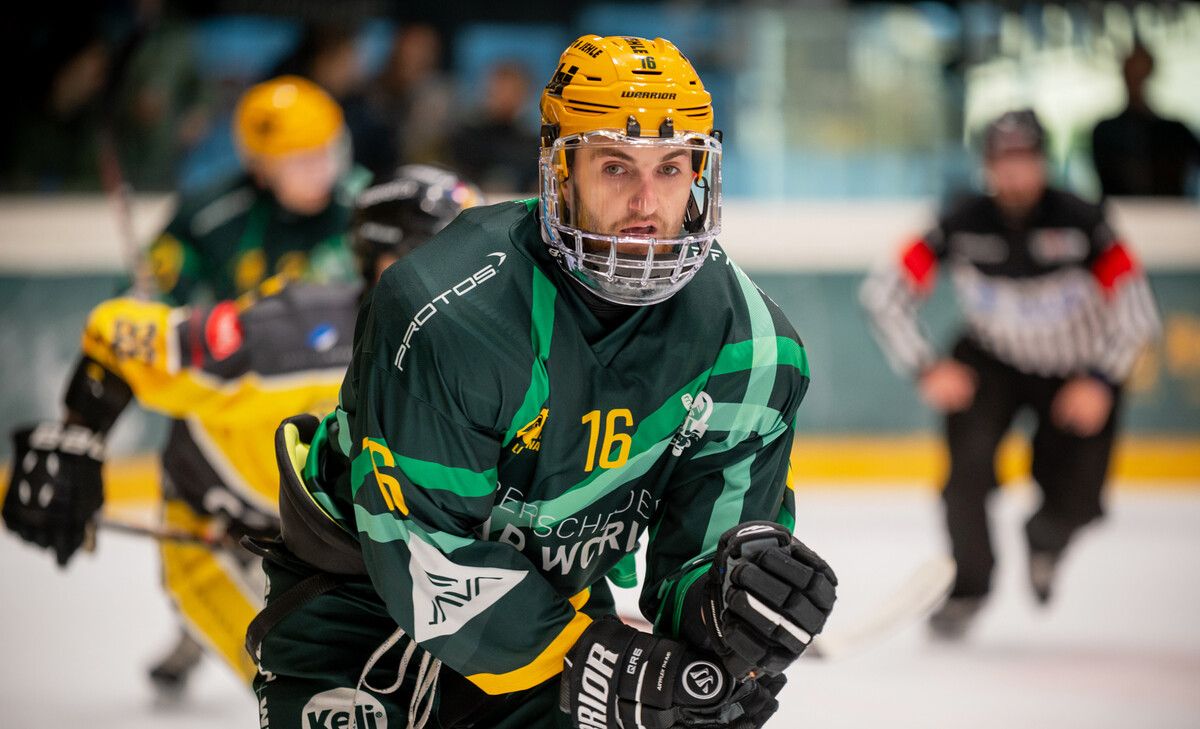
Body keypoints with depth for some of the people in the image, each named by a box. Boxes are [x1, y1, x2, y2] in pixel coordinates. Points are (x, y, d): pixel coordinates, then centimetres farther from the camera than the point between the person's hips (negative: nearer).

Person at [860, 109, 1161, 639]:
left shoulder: (1079, 223, -23)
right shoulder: (963, 226, -19)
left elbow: (1134, 307, -17)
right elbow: (884, 292, -13)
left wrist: (1101, 381, -24)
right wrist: (927, 368, -18)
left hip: (1076, 371, 0)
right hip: (992, 359, 0)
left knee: (1074, 503, -5)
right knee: (969, 461, -25)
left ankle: (1044, 537, 34)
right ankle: (968, 586, -7)